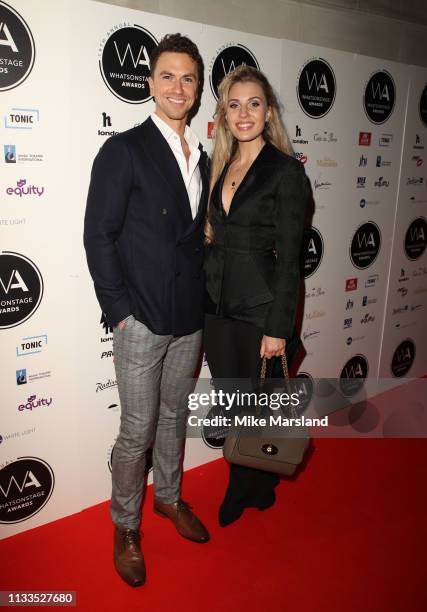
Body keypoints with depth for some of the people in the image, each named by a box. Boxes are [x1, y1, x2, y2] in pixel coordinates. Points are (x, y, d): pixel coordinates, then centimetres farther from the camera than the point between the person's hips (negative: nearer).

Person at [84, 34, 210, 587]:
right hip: (143, 319, -5)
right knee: (138, 429, 5)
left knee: (174, 415, 20)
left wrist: (203, 298, 6)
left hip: (191, 317, 6)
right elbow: (98, 235, -10)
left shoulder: (201, 156, 10)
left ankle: (169, 497, 42)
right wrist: (119, 310, -12)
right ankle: (125, 527, 27)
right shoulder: (123, 150, -8)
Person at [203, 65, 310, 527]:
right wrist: (204, 300, 9)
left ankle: (246, 492, 37)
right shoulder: (220, 167, 9)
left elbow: (288, 258, -13)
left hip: (258, 310, -6)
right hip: (217, 307, 6)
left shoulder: (286, 171, -10)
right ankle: (254, 488, 40)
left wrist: (278, 328, -15)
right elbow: (214, 238, 11)